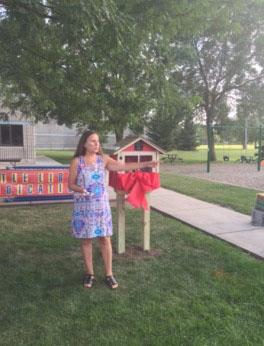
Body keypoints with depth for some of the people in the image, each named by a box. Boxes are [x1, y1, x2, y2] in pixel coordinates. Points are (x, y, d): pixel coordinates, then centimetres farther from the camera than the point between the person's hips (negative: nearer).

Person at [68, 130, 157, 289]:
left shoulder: (103, 159, 1)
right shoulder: (77, 161, -4)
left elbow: (124, 166, -6)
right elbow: (71, 184, 0)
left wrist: (145, 164, -13)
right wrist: (80, 190, -22)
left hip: (101, 205, 1)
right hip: (84, 206, -1)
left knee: (105, 239, 5)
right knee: (86, 240, 9)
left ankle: (109, 274, 19)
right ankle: (89, 273, 25)